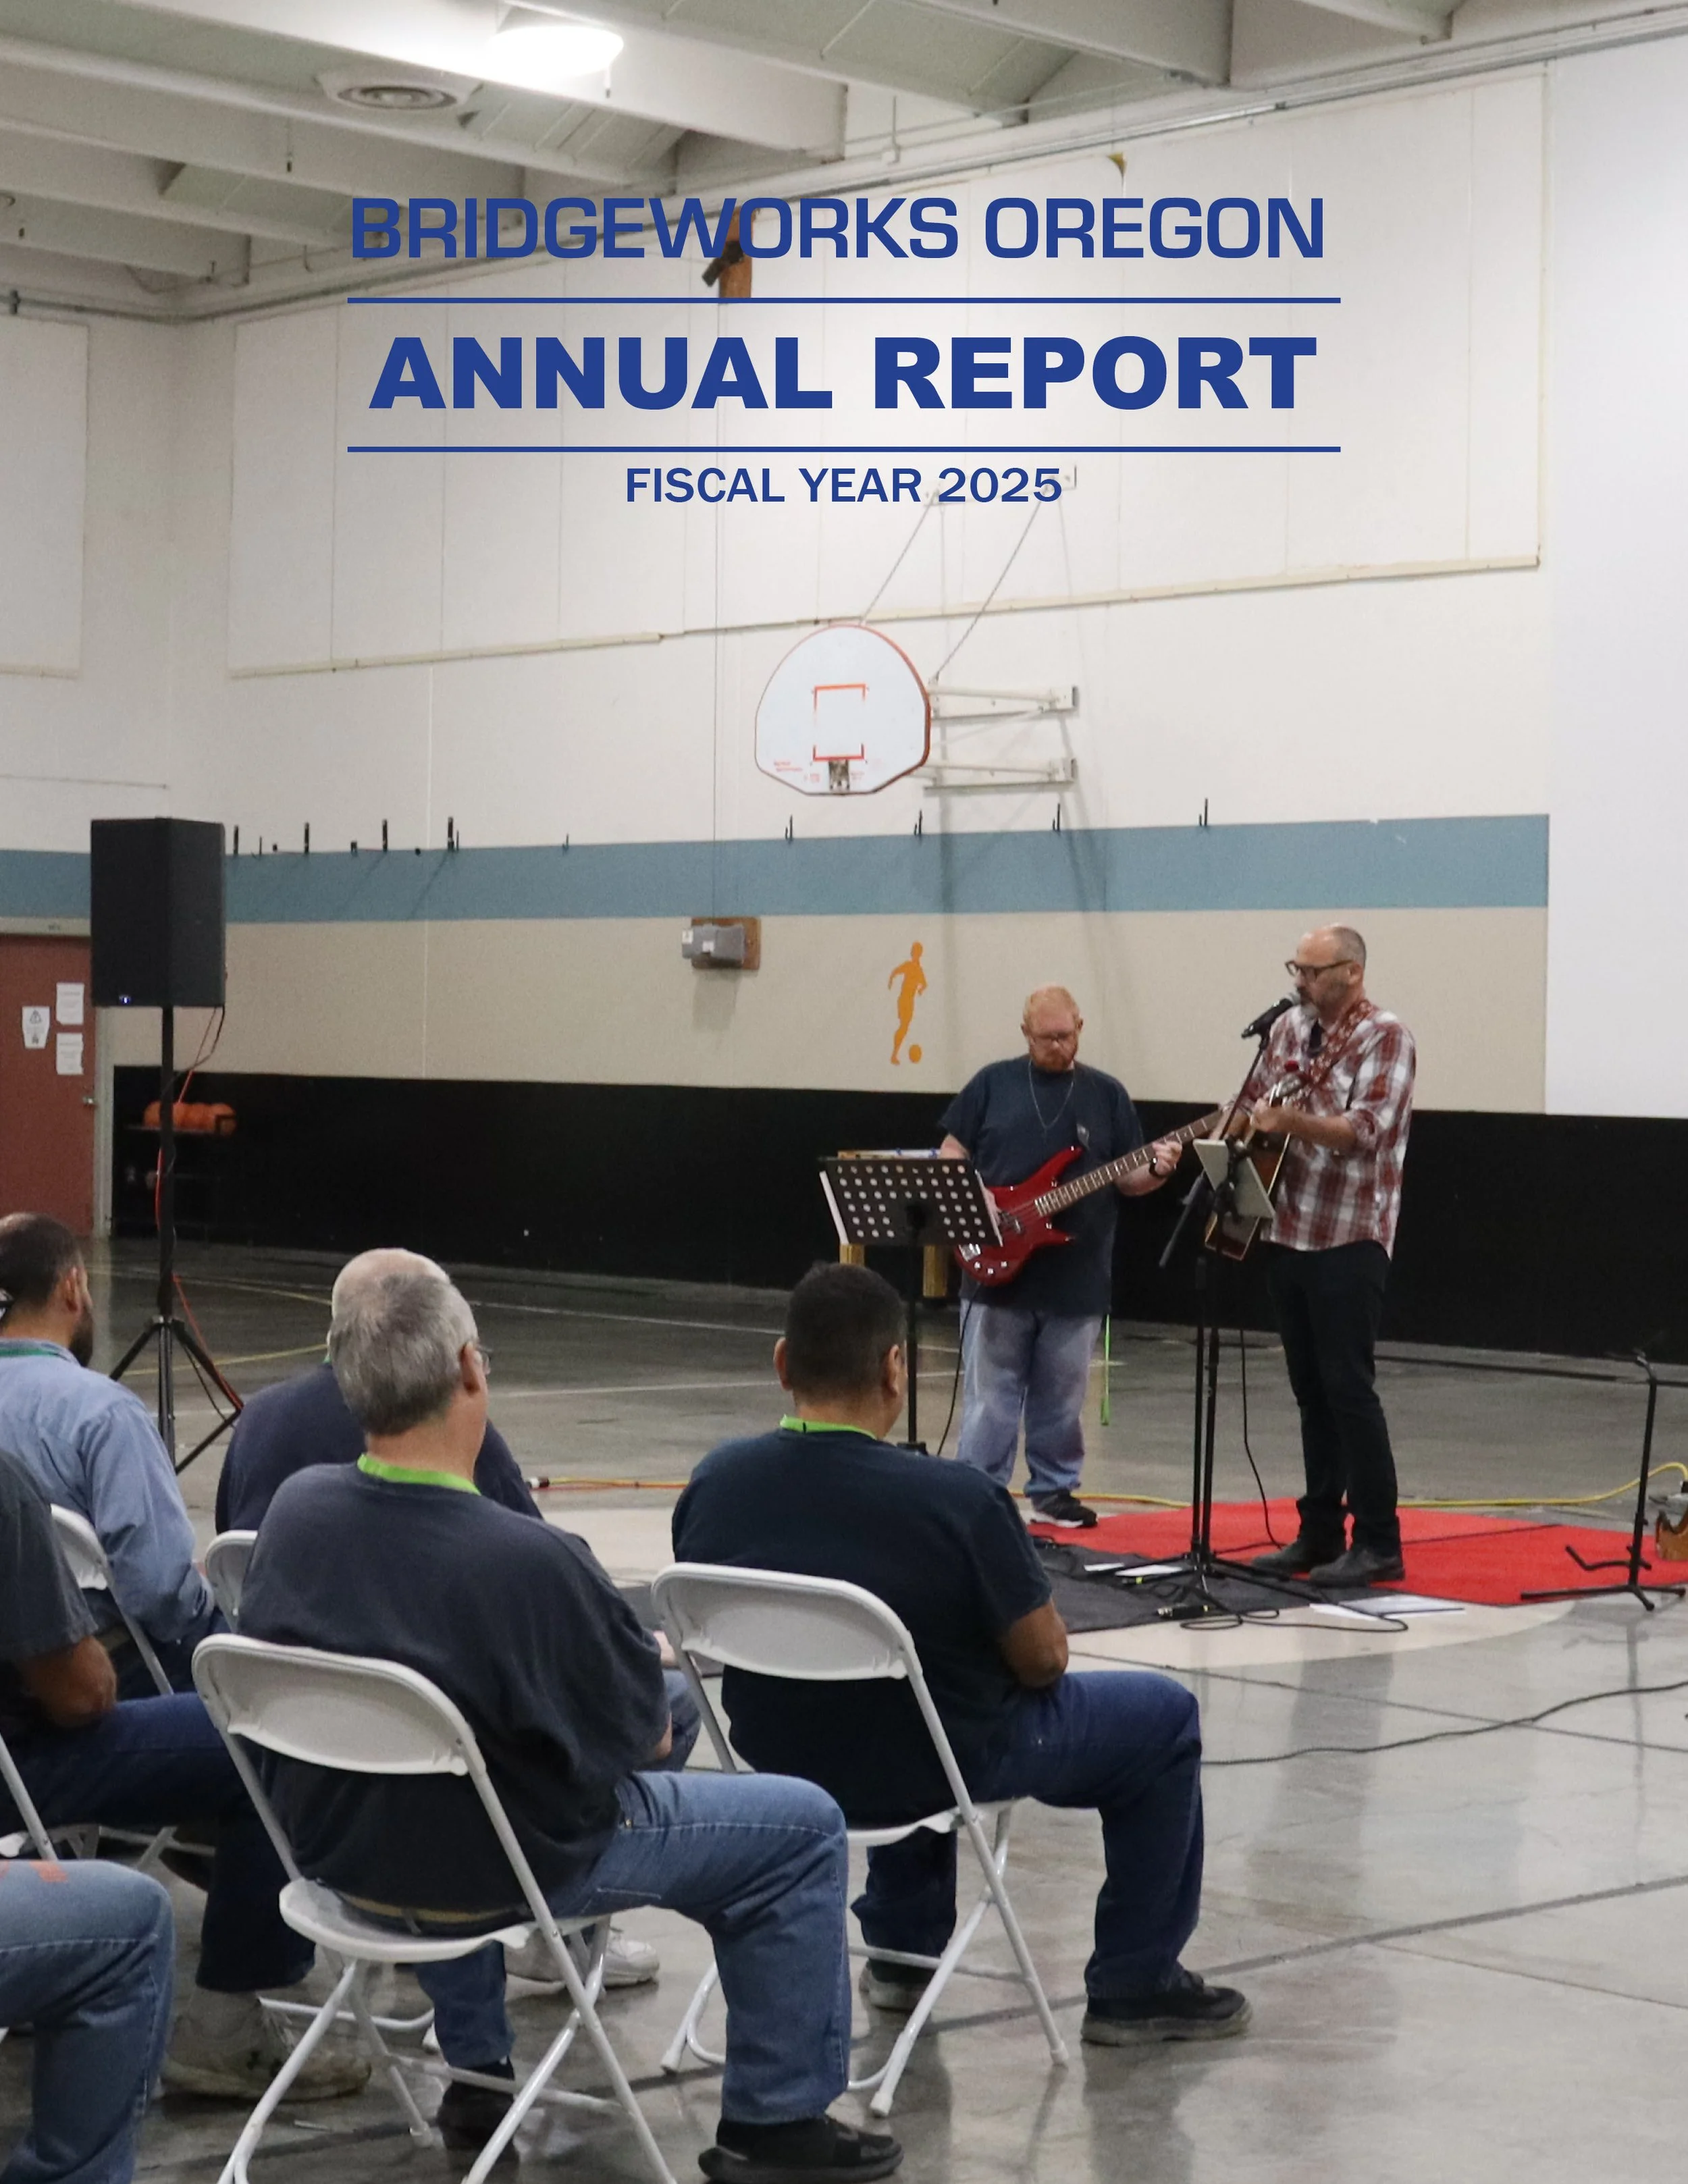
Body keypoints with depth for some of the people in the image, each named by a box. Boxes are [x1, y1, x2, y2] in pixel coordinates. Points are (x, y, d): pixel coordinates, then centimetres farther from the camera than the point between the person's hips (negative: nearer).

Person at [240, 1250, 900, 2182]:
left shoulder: (294, 1507, -13)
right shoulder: (529, 1563, -32)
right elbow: (646, 1736, -16)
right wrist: (647, 1660, 7)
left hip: (335, 1841, 6)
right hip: (501, 1870, -6)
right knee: (804, 1826, 7)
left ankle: (476, 2072, 43)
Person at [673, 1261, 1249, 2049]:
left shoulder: (712, 1483, -13)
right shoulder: (956, 1500, -27)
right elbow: (1043, 1662, -16)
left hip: (780, 1758, 5)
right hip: (939, 1767, -5)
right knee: (1165, 1717, 17)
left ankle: (901, 1951, 42)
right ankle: (1135, 1987, 22)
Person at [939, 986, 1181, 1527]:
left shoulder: (1107, 1093, 7)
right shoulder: (993, 1082, 4)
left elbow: (1124, 1178, 7)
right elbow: (952, 1151, 7)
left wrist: (1156, 1171, -14)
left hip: (1076, 1280, 1)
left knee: (1061, 1399, 9)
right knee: (988, 1395, 1)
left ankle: (1054, 1490, 21)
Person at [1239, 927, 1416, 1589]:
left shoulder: (1385, 1038, -10)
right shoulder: (1290, 1028, 12)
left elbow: (1366, 1130, -21)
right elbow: (1254, 1104, 23)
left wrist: (1291, 1122, -35)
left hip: (1350, 1239, -7)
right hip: (1288, 1233, 7)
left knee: (1347, 1386, -9)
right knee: (1310, 1390, 11)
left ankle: (1378, 1544, -5)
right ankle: (1320, 1534, 17)